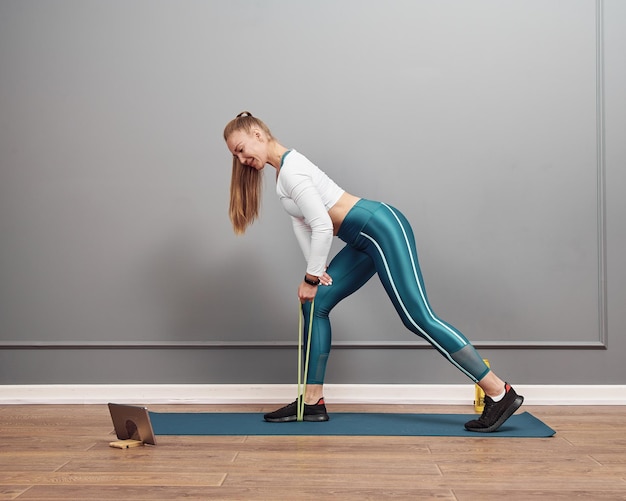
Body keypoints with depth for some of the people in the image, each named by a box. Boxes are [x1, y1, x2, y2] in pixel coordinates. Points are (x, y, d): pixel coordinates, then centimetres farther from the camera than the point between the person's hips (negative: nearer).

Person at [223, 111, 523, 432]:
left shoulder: (290, 168, -14)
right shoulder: (284, 169, 16)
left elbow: (323, 226, -19)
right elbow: (302, 223, 16)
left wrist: (311, 277, -9)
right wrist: (316, 271, 7)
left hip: (382, 228, -11)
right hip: (365, 240, 11)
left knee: (417, 317, -12)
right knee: (315, 304, 9)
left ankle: (500, 393, -6)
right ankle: (313, 402, 15)